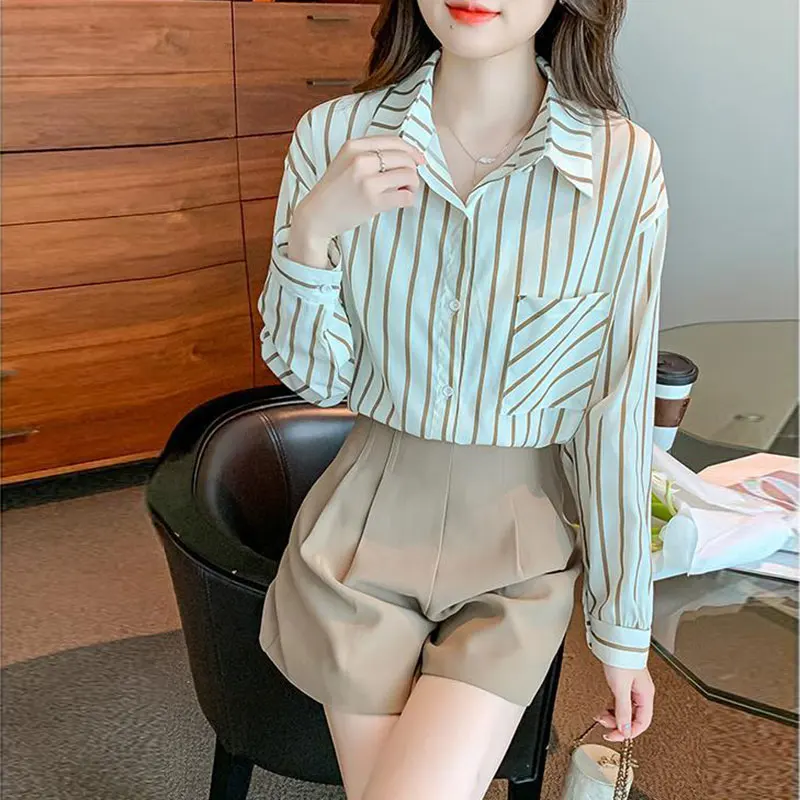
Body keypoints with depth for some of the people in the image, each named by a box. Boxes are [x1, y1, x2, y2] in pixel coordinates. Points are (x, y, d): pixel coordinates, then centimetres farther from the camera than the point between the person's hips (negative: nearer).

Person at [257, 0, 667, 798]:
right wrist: (310, 230, -21)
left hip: (520, 549, -1)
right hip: (369, 521, 2)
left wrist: (623, 627, 2)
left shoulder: (625, 166, -13)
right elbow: (312, 377, -2)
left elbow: (618, 410, -6)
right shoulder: (335, 134, -8)